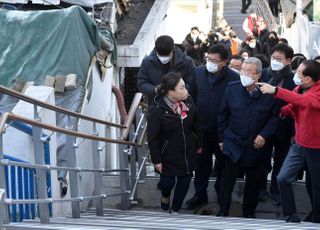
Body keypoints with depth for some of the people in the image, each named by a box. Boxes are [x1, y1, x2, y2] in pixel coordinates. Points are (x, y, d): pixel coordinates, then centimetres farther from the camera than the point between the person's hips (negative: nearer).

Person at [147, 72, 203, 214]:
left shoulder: (188, 102, -9)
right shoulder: (157, 110, -24)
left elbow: (196, 126, 5)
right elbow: (152, 138, -16)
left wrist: (199, 145, 12)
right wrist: (156, 160, -12)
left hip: (188, 153, 4)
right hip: (168, 156, -4)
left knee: (185, 181, 13)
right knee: (168, 182, 11)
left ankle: (175, 210, 35)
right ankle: (165, 196, 48)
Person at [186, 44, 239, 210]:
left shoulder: (234, 78, -18)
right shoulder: (198, 72, -5)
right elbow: (191, 96, 7)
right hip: (202, 128, 3)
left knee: (223, 164, 14)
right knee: (201, 162, 13)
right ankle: (200, 194, 27)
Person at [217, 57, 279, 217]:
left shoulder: (267, 93, -11)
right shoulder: (232, 88, -5)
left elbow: (275, 116, -2)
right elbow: (223, 115, 3)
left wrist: (264, 135, -12)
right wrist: (221, 138, 4)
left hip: (256, 145, 0)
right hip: (233, 142, 0)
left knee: (253, 181, 12)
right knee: (227, 178, 1)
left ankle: (249, 213, 27)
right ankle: (223, 211, 13)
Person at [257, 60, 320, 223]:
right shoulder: (298, 89, 1)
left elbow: (305, 101, -42)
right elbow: (292, 108, 17)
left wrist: (275, 90, -45)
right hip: (299, 144, 7)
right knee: (283, 178, 0)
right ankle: (291, 217, 12)